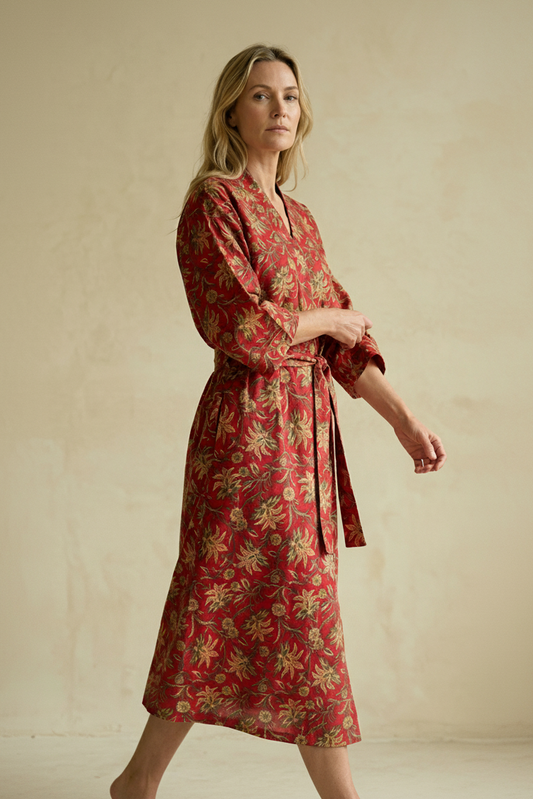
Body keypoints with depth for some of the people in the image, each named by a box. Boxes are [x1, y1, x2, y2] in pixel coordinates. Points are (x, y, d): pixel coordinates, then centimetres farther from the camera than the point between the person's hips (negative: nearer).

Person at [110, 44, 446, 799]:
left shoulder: (300, 218, 17)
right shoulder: (213, 202, -7)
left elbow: (344, 341, 15)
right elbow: (241, 324, -18)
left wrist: (403, 418, 7)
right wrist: (324, 318, -3)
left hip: (306, 433, 8)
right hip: (249, 430, -8)